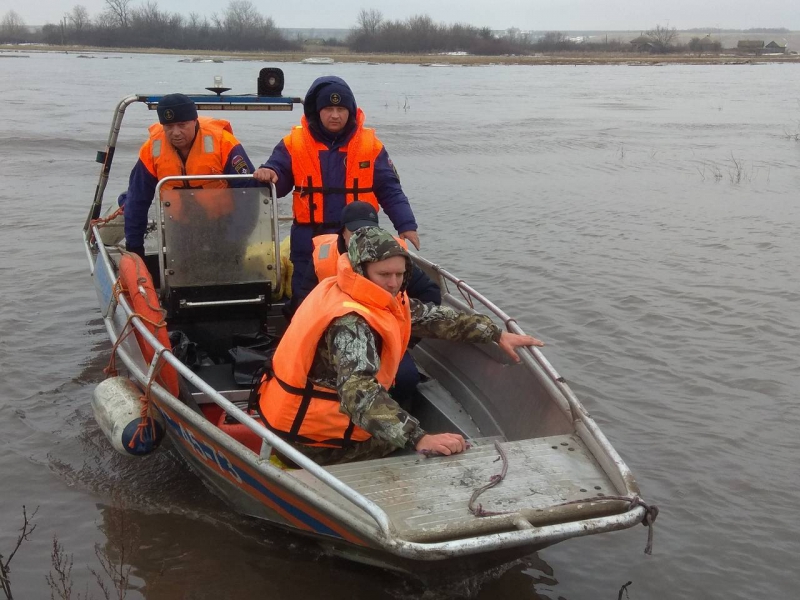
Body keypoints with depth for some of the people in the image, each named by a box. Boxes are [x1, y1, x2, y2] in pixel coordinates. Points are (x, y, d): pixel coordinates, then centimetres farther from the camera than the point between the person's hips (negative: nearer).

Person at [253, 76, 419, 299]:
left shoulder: (370, 145, 1)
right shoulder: (294, 143, 1)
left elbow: (389, 190, 3)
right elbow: (277, 183, 2)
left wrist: (406, 225, -8)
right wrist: (267, 175, -22)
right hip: (310, 246, 0)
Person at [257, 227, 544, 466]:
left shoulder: (379, 298, -2)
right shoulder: (350, 321, -30)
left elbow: (433, 316, 8)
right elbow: (360, 392, -45)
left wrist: (497, 334, 7)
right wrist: (420, 439, -54)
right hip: (310, 440, -9)